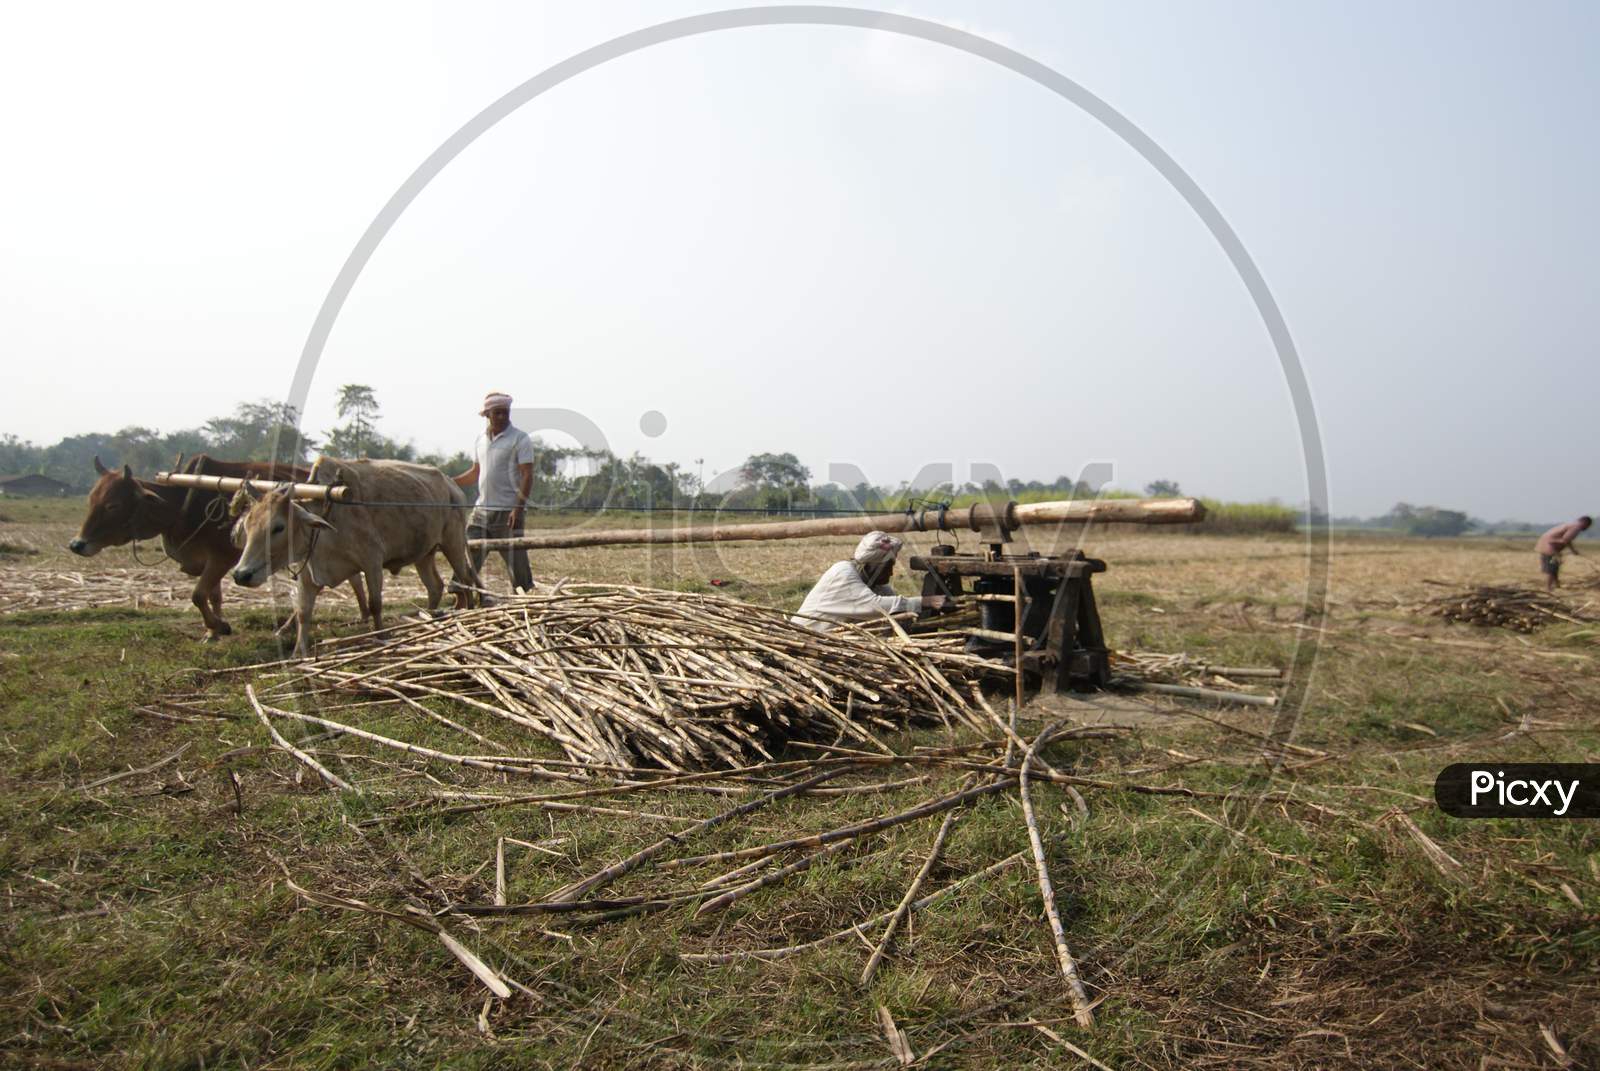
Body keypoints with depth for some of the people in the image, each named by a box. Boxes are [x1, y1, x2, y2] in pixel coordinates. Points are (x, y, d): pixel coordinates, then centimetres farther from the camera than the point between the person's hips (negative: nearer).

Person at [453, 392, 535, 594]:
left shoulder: (520, 439, -6)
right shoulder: (481, 440, 13)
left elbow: (527, 476, -12)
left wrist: (518, 508, -20)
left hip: (508, 511, -6)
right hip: (481, 510, 6)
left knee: (516, 561, -1)